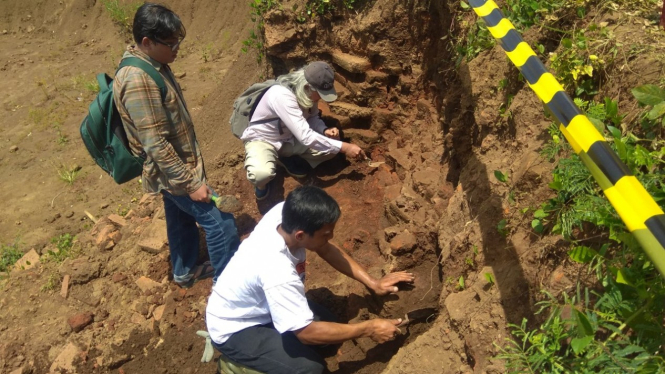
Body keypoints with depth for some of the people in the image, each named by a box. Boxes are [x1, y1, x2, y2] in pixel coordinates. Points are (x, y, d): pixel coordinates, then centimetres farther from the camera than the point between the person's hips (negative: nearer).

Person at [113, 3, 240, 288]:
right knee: (220, 222, -2)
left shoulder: (151, 65, 3)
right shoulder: (138, 81, -30)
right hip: (172, 172, -10)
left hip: (173, 168, 10)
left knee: (181, 220, 24)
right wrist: (191, 183, -23)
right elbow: (156, 145, -28)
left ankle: (185, 272, 44)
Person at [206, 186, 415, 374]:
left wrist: (373, 283, -7)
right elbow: (307, 332, -31)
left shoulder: (285, 214, -21)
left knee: (327, 323, 3)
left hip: (256, 305, 8)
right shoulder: (278, 273, -41)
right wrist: (368, 329, -23)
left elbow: (326, 249, -4)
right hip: (233, 329, -7)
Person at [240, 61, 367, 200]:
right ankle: (261, 183, -2)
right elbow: (306, 137, -39)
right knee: (262, 174, -39)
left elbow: (313, 118, 6)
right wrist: (343, 147, -34)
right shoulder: (282, 96, -35)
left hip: (289, 139, 7)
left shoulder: (308, 92, -13)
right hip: (262, 140, -7)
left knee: (331, 145, -11)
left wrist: (325, 131, -17)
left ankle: (291, 160, 6)